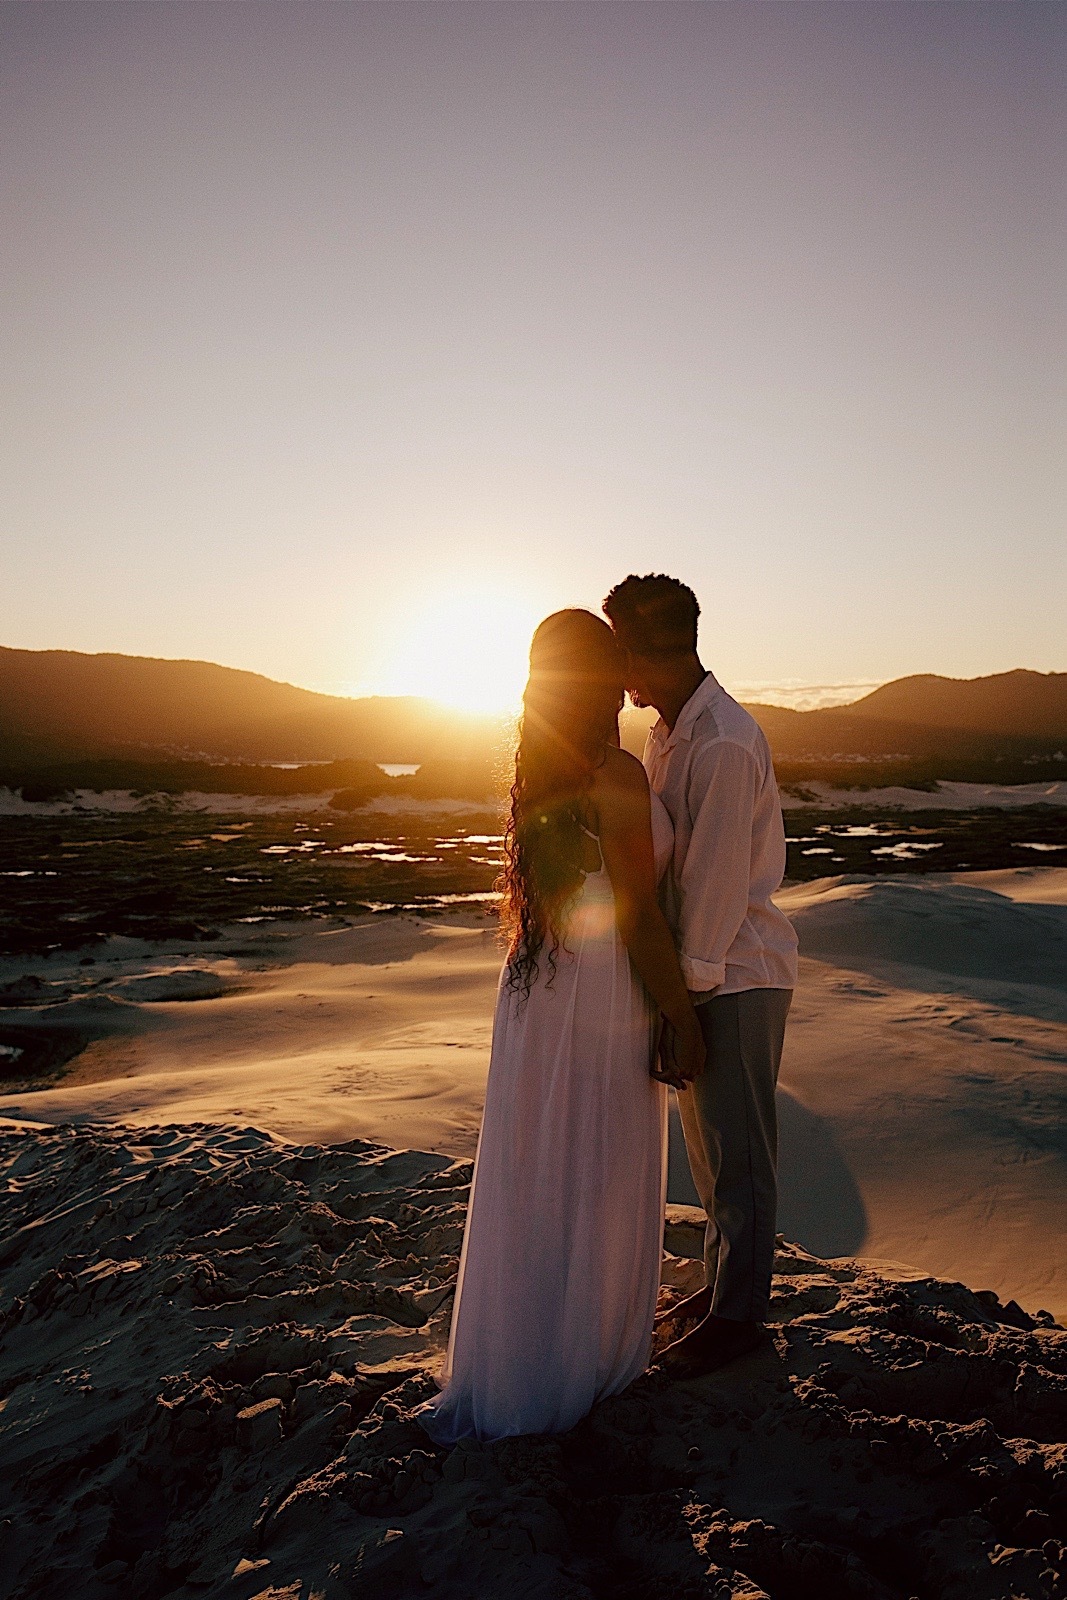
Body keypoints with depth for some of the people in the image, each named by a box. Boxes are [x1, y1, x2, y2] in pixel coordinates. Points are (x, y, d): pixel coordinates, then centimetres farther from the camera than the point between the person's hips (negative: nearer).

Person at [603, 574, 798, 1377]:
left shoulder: (724, 745, -22)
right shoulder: (665, 732, 8)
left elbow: (718, 880, -22)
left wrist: (691, 981, -16)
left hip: (735, 974, -9)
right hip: (694, 967, 9)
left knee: (738, 1150, 6)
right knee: (707, 1139, 20)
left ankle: (739, 1315, 23)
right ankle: (722, 1281, 37)